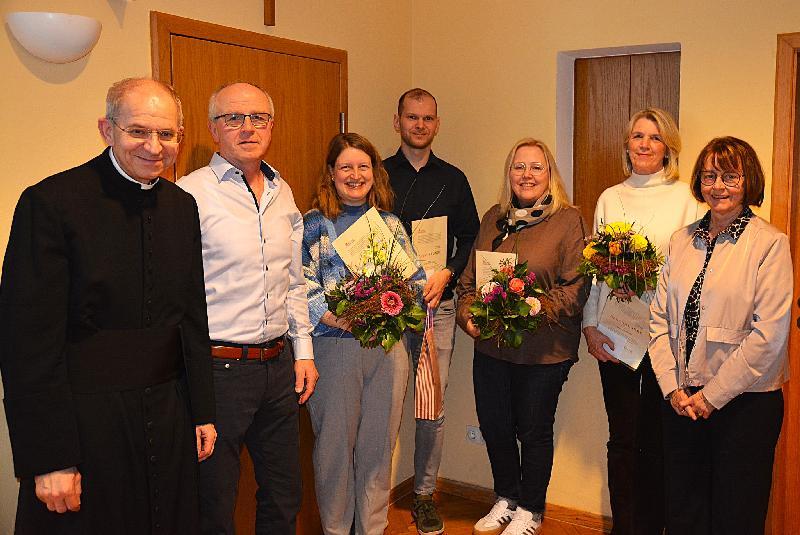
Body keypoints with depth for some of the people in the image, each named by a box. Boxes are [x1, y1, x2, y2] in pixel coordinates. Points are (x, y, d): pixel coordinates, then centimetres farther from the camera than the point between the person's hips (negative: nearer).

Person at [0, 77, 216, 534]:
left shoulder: (183, 205, 6)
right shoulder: (50, 202, -13)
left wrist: (202, 412, 10)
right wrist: (49, 459, -15)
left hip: (168, 417, 6)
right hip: (84, 421, -5)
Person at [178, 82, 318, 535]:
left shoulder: (283, 193, 11)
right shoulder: (191, 194, -10)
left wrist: (303, 350, 14)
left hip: (280, 363, 6)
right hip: (219, 367, -6)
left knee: (284, 497, 18)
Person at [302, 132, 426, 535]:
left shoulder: (390, 222, 12)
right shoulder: (315, 224, 0)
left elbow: (415, 277, 12)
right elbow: (300, 286, -8)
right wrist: (333, 317, -21)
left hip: (389, 347, 4)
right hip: (335, 347, -3)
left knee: (379, 444, 12)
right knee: (335, 444, 8)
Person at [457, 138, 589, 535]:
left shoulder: (568, 220, -5)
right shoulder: (493, 219, 10)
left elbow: (575, 287, -11)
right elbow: (469, 278, 12)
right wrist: (468, 315, -5)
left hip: (544, 349, -5)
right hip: (490, 346, 5)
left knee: (533, 431, 9)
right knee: (494, 426, 14)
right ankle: (506, 499, 38)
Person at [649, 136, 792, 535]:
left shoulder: (770, 243, -8)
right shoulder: (682, 240, 8)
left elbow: (769, 333, -15)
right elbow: (659, 316, 6)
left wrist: (713, 395, -13)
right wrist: (672, 386, -3)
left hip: (745, 402, -4)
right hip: (682, 400, 5)